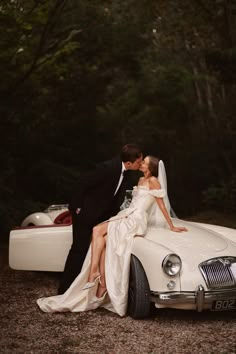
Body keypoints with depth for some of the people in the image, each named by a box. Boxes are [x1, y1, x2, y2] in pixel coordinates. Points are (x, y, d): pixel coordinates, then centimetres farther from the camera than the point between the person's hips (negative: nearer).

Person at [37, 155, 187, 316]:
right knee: (105, 240, -18)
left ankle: (94, 272, -20)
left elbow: (162, 205, -1)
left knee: (98, 231, -21)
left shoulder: (153, 181, -3)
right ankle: (102, 283, -21)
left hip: (136, 220, -7)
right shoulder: (141, 180, 21)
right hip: (126, 216, 7)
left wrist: (172, 227, 0)